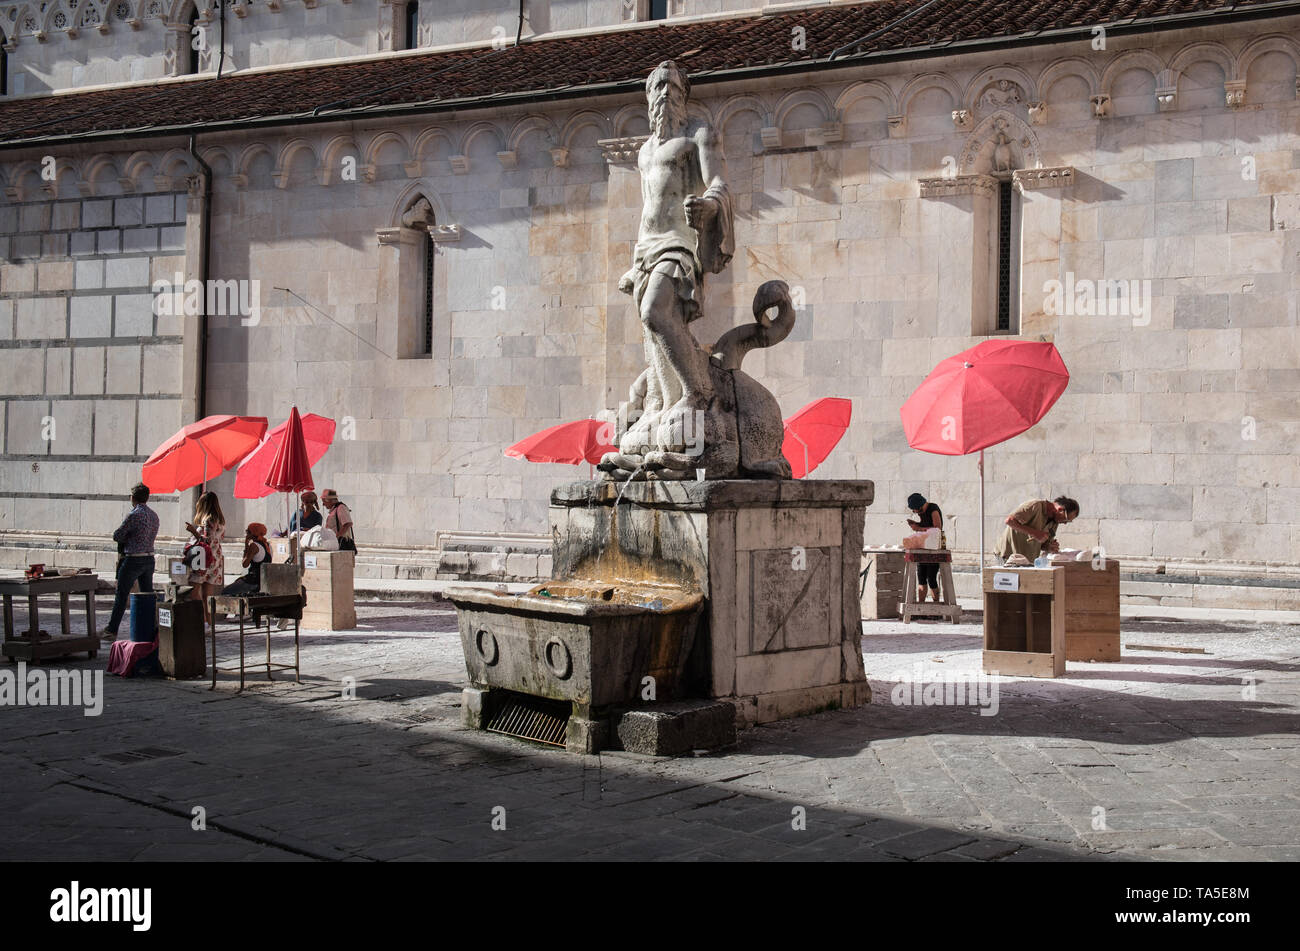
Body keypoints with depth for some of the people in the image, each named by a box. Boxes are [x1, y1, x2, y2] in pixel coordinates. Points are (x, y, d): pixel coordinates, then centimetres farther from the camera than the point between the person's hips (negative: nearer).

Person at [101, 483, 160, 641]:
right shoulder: (154, 515, 9)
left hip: (133, 560, -7)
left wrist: (126, 539, 10)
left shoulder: (134, 515, -14)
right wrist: (131, 539, 10)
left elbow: (117, 536, -9)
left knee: (121, 596, -2)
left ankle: (112, 631, 1)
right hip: (149, 559, 7)